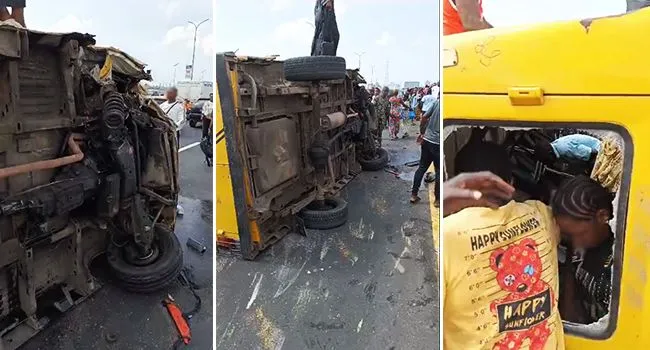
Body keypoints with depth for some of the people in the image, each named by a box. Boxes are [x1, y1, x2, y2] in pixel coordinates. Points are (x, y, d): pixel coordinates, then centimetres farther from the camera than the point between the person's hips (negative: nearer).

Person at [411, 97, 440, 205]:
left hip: (426, 140, 5)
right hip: (438, 143, -5)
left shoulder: (437, 102, 1)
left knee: (422, 168, 15)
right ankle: (437, 199, 18)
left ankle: (414, 194, 20)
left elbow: (424, 117, 4)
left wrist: (422, 133, 15)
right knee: (439, 172, 9)